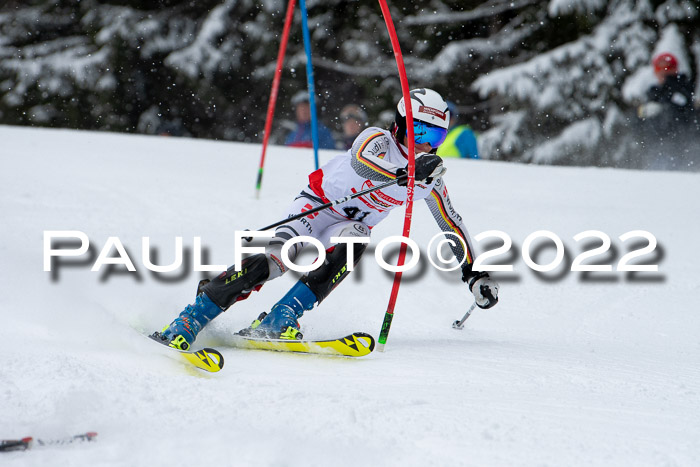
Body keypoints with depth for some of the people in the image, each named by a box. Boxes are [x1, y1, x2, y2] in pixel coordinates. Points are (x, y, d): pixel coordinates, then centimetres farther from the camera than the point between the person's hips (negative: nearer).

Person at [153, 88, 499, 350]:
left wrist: (474, 274, 9)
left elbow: (452, 225, 12)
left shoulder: (431, 180, -2)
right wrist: (404, 174, -60)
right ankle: (184, 326, -25)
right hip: (317, 204, -4)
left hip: (350, 226, 4)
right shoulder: (377, 140, -18)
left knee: (354, 240, -33)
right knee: (273, 261, -28)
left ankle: (279, 321, -35)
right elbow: (361, 161, -42)